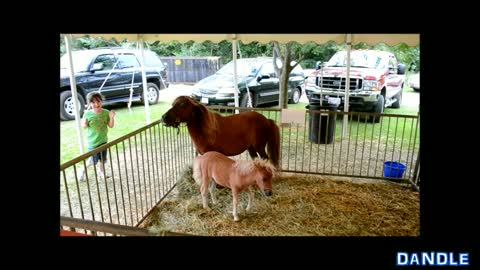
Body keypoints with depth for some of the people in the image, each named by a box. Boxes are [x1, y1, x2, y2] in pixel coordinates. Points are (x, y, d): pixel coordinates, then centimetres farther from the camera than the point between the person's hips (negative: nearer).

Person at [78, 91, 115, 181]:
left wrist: (112, 117, -20)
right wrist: (84, 124, -25)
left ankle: (102, 171, 43)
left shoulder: (106, 112, -8)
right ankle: (83, 170, 30)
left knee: (103, 158, 17)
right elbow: (84, 127, -3)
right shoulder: (87, 114, -13)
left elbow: (111, 126, -4)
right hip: (93, 142, -3)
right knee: (94, 161, 3)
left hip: (103, 140, 3)